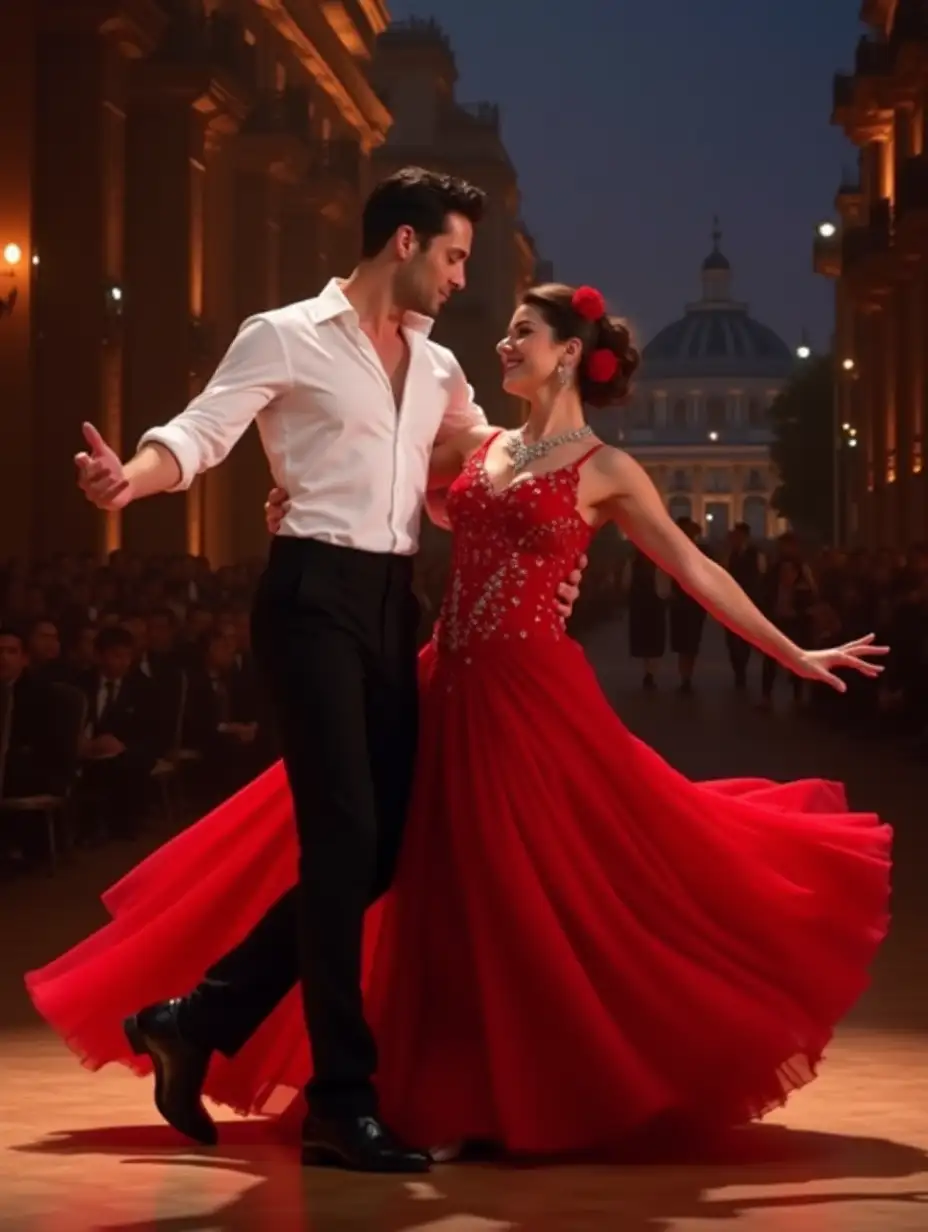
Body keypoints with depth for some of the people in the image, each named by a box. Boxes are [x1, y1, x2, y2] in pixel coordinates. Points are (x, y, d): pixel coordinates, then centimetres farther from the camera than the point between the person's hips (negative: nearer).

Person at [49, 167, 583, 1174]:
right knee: (342, 834, -13)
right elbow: (203, 430, -12)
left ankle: (200, 1017, 18)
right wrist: (131, 477, -32)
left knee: (379, 843, 5)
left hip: (392, 602, 8)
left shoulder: (437, 367, 18)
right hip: (315, 595, -8)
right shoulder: (286, 337, -3)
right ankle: (342, 1099, -8)